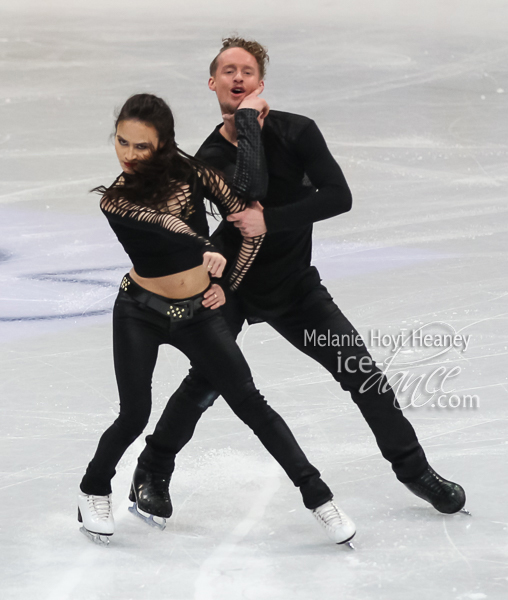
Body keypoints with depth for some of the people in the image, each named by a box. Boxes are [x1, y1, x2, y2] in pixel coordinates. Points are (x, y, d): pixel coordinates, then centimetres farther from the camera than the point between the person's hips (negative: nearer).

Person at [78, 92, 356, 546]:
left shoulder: (188, 170, -11)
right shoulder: (117, 200, -13)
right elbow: (162, 224, -30)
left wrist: (228, 284, -4)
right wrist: (205, 250, -41)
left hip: (199, 313, 1)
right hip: (140, 314, -1)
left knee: (249, 403, 0)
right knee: (134, 417, -3)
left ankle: (317, 495, 6)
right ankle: (94, 492, 25)